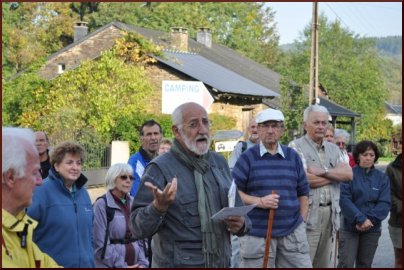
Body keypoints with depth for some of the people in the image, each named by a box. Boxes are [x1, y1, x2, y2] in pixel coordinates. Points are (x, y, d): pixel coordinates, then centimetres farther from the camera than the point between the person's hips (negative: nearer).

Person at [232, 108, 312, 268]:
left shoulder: (293, 156, 10)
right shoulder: (248, 157, -1)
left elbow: (303, 192, 15)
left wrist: (301, 221, 9)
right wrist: (259, 201, -16)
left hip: (293, 232, 3)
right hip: (257, 234, -3)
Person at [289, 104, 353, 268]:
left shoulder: (333, 149, 16)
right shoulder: (296, 147, -5)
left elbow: (349, 174, 3)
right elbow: (305, 179, -16)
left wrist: (323, 172, -12)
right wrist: (336, 174, -2)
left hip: (330, 212, 7)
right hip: (308, 213, -7)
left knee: (323, 263, 13)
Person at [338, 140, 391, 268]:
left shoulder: (382, 178, 6)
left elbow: (384, 203, -3)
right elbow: (344, 199, -13)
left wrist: (369, 219, -16)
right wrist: (361, 219, -21)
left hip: (372, 229, 4)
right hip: (349, 227, -3)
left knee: (365, 264, 10)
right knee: (346, 264, -9)